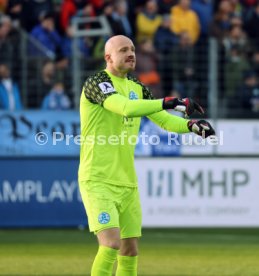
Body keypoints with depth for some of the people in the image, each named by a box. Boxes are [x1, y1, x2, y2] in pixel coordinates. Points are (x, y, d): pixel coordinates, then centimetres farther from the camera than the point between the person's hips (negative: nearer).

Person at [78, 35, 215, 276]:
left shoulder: (137, 88, 13)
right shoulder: (96, 83, -11)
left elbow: (164, 120, 13)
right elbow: (125, 107, -28)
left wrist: (190, 125, -8)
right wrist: (170, 102, -32)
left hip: (127, 181, 8)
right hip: (98, 181, -8)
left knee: (130, 251, 6)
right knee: (111, 244, -19)